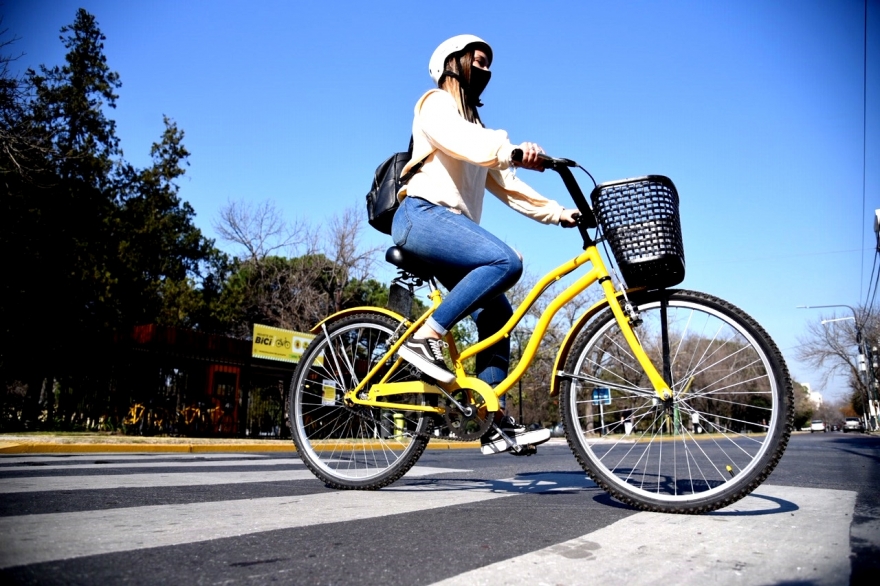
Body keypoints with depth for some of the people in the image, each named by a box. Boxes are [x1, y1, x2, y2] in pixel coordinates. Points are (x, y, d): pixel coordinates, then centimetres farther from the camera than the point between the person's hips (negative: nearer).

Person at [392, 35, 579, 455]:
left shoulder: (475, 124, 29)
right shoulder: (436, 104, 4)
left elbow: (505, 185, 20)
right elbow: (464, 142, -21)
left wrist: (558, 213, 8)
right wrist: (513, 149, -39)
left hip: (450, 225, 9)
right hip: (423, 215, -8)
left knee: (496, 313, -1)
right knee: (505, 262, -29)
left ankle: (492, 422, 0)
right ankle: (424, 338, -22)